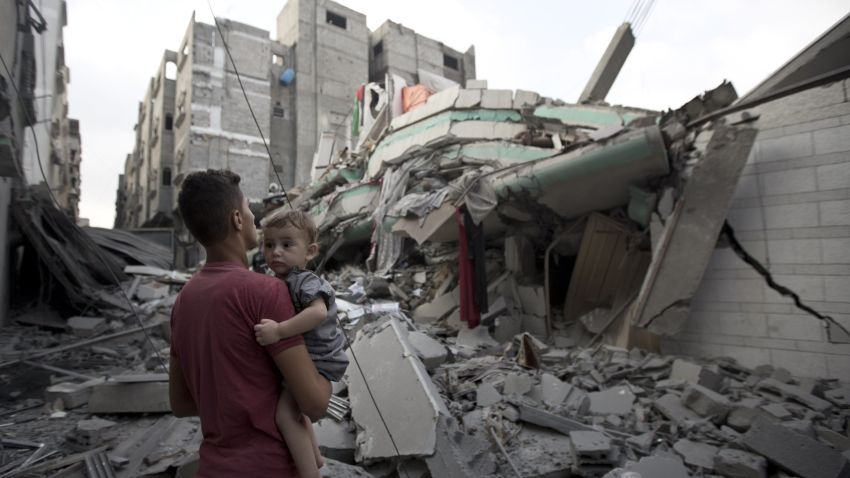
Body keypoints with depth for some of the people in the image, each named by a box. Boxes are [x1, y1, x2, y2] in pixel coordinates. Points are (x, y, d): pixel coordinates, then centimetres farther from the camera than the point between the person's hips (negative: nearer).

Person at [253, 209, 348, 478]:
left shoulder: (307, 282, -23)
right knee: (294, 407, 30)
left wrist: (279, 330, -43)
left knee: (285, 412, -25)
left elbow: (318, 312, -42)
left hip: (316, 362, -11)